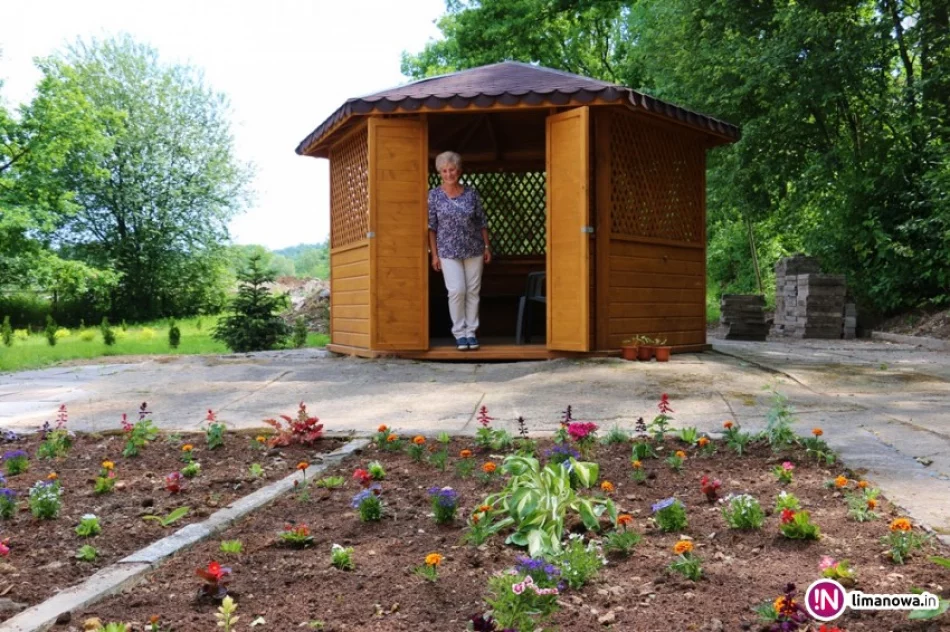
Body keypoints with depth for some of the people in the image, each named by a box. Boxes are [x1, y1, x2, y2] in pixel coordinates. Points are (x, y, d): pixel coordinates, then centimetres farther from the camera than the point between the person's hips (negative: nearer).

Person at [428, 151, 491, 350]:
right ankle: (459, 332, 4)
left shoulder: (471, 193, 2)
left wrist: (487, 246, 5)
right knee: (457, 290, -10)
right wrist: (434, 254, -4)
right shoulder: (434, 195, -2)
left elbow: (482, 222, 7)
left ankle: (471, 332, 14)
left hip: (474, 250, 2)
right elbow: (431, 227, -1)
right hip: (449, 251, -2)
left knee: (473, 291, 4)